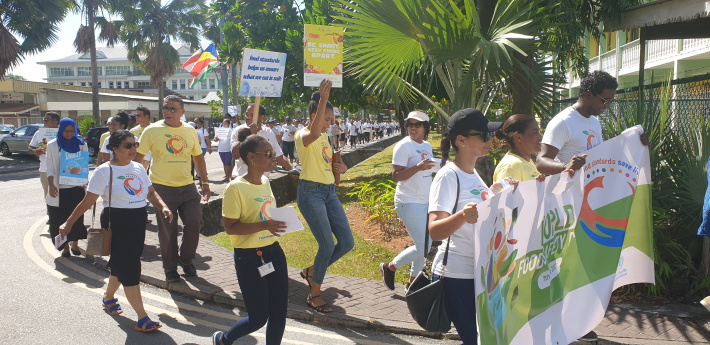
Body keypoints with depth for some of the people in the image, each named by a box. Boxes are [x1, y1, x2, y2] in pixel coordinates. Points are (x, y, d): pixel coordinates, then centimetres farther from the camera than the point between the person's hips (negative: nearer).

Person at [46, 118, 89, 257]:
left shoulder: (81, 145, 4)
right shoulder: (52, 145, 2)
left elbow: (85, 165, 7)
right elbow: (50, 168, 0)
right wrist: (51, 185, -15)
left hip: (76, 188, 0)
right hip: (59, 189, 0)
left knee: (77, 217, 4)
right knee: (60, 219, 4)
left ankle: (75, 244, 21)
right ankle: (65, 246, 17)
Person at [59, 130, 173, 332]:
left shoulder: (138, 168, 8)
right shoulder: (105, 171, -11)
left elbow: (151, 192, 15)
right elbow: (88, 201, -9)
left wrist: (162, 207, -3)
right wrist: (69, 223, -9)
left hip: (138, 221, 7)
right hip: (117, 223, -6)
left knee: (120, 264, 20)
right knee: (130, 269, -6)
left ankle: (108, 298, 46)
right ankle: (142, 319, -3)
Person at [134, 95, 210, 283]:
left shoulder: (190, 131, 7)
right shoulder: (152, 130, -4)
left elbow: (198, 157, 16)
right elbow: (138, 157, -3)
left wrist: (205, 182, 15)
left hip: (187, 186, 3)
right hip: (162, 187, -3)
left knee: (194, 222, 0)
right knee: (167, 230, 3)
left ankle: (186, 260, 23)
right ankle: (170, 267, 20)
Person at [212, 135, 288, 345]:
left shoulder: (266, 182, 8)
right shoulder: (236, 188, -16)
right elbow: (229, 227, -18)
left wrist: (284, 220, 4)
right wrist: (264, 225, -29)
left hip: (274, 252, 7)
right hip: (249, 258, -7)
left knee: (279, 313, 9)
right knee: (259, 318, 4)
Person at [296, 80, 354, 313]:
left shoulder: (324, 137, 16)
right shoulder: (303, 136, -10)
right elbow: (313, 133, -37)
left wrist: (341, 168, 3)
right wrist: (323, 100, -43)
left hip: (329, 192, 8)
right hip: (310, 192, -8)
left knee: (347, 243, 3)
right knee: (327, 245, -9)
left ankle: (311, 272, 25)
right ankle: (314, 295, 11)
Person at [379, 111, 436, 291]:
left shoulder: (427, 146, 12)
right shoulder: (404, 146, -12)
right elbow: (395, 175, -20)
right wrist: (418, 167, -30)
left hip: (425, 202, 8)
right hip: (409, 202, -8)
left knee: (425, 244, 12)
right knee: (421, 247, -9)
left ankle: (413, 280, 27)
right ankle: (389, 267, 12)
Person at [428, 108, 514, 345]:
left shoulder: (473, 173, 11)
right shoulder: (448, 176, -15)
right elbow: (435, 231, -25)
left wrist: (494, 194, 11)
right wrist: (462, 216, -43)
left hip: (481, 272, 9)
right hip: (457, 276, -9)